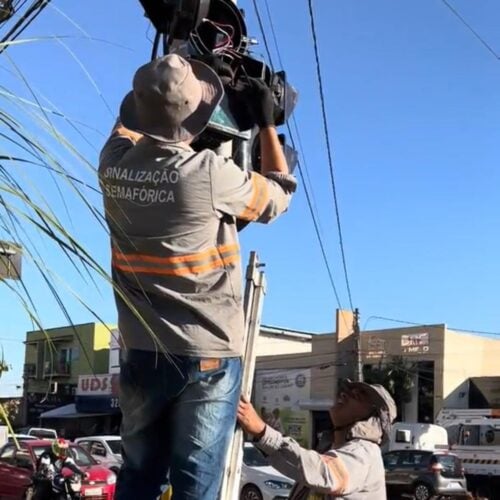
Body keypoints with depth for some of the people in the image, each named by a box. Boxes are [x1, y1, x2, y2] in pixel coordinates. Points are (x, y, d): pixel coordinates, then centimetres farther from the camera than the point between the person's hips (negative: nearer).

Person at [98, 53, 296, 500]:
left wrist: (167, 76, 30)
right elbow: (279, 195, 3)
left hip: (141, 352, 5)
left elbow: (131, 118, 23)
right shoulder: (209, 174, -16)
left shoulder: (113, 164, -2)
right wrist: (267, 123, 13)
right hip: (208, 354, -5)